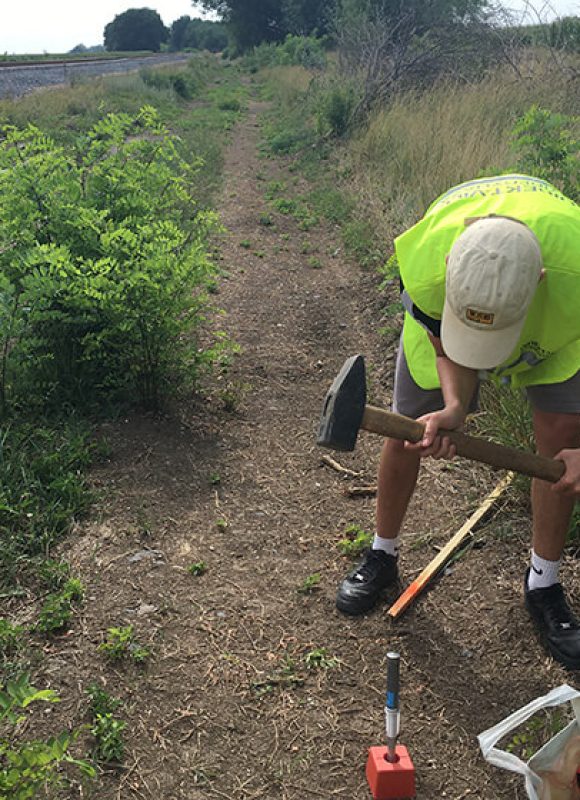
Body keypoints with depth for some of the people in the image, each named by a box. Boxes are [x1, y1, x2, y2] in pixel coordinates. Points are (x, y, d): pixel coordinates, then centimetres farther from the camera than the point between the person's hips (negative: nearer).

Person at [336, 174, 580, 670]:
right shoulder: (424, 268, -43)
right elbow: (448, 349, -23)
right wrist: (454, 407, -42)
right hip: (443, 316, 0)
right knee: (407, 431, 1)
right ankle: (382, 557, 28)